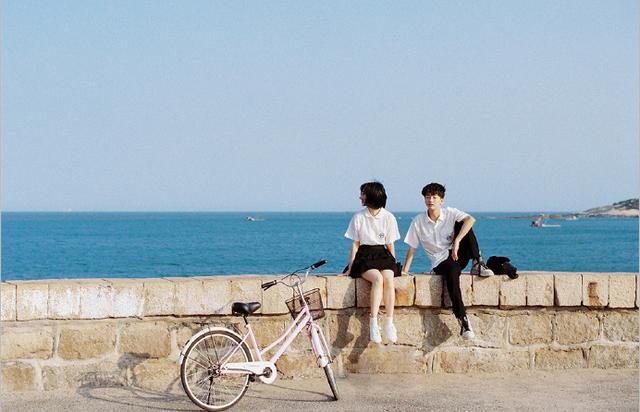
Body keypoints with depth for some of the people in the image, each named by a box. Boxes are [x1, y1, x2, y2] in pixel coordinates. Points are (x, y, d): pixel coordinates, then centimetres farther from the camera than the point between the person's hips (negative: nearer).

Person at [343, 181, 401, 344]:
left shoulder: (389, 218, 4)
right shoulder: (358, 217, 3)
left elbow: (390, 245, 10)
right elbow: (355, 244, 5)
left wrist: (394, 265, 5)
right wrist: (350, 268, 0)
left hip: (382, 254, 1)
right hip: (364, 256, -1)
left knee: (388, 278, -31)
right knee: (377, 278, -32)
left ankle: (389, 322, -29)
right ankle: (373, 323, -34)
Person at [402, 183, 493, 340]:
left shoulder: (450, 213, -1)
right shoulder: (418, 221, 2)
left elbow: (470, 219, -21)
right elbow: (412, 249, 4)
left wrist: (457, 242, -33)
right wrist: (405, 271, -6)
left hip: (458, 255, 1)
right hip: (440, 262, -1)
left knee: (461, 224, -22)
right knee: (452, 271, -39)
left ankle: (478, 265, -21)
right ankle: (463, 321, -44)